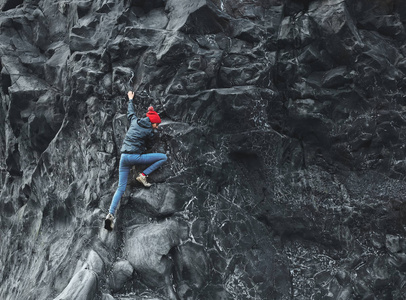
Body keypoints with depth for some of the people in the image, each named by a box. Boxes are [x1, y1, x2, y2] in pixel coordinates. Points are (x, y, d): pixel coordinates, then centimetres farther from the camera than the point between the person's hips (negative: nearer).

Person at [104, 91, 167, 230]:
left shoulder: (134, 121, 12)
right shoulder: (149, 132, -3)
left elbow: (130, 112, 32)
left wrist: (130, 99, 50)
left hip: (124, 157, 7)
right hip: (135, 156, -6)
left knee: (121, 188, 7)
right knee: (163, 157, 3)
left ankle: (110, 214, -7)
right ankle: (143, 175, 1)